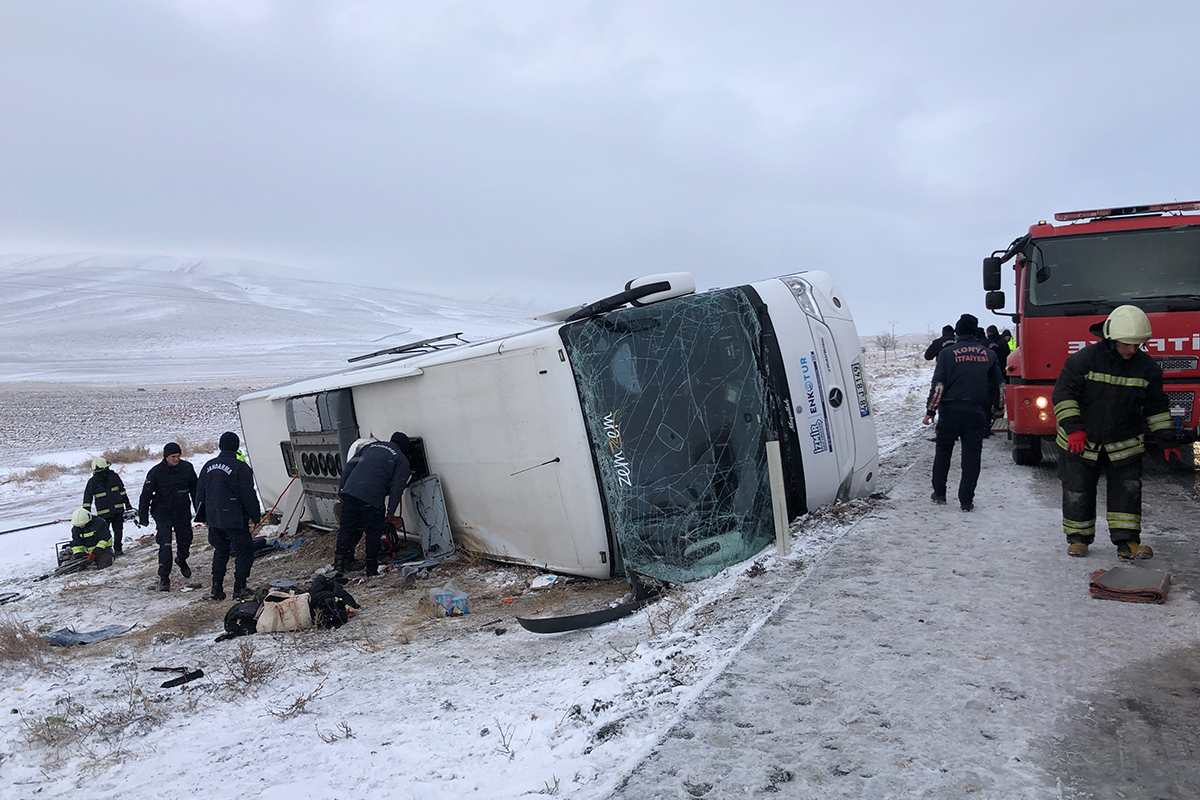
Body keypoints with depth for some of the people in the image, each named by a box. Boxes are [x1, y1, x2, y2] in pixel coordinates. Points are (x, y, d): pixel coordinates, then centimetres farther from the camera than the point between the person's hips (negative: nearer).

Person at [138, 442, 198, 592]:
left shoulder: (187, 468, -4)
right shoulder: (156, 472, -12)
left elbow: (194, 490, 8)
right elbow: (146, 495, -4)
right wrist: (143, 517, -3)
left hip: (182, 511, 3)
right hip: (163, 512, -3)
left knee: (185, 539, 13)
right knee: (165, 544, -12)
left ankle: (182, 559, 46)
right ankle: (164, 577, -5)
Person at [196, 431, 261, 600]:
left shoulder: (208, 466, 8)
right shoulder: (240, 467, -13)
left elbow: (201, 494, 16)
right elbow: (248, 495, -12)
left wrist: (202, 516, 26)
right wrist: (255, 516, -3)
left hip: (214, 519, 7)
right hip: (234, 519, -6)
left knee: (220, 551, 19)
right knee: (244, 551, 3)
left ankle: (216, 588, 18)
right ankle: (239, 588, -1)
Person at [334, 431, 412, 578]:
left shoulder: (371, 446, 27)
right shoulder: (401, 460, 12)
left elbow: (350, 465, 21)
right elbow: (397, 486, 2)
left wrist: (342, 487, 22)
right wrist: (391, 510, 2)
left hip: (350, 490, 5)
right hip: (371, 496, -5)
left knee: (347, 527, 12)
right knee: (373, 532, 7)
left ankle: (339, 563, 12)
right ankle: (372, 569, 12)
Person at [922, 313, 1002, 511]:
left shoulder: (947, 353, -3)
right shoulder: (989, 354, 7)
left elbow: (938, 385, -7)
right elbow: (996, 385, 14)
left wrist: (930, 411, -1)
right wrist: (992, 410, 24)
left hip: (950, 411, -2)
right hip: (977, 413, 2)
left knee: (943, 453, 12)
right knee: (972, 457, 4)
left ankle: (939, 494, 18)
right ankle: (966, 500, 4)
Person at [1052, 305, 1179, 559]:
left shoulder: (1147, 367, -3)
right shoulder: (1085, 358, -14)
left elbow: (1156, 407, 8)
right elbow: (1063, 393, -12)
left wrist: (1167, 440, 6)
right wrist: (1073, 428, -21)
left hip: (1124, 445, 3)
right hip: (1082, 443, -2)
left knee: (1128, 491, -1)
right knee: (1078, 492, 4)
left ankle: (1126, 542, 8)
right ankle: (1078, 538, 19)